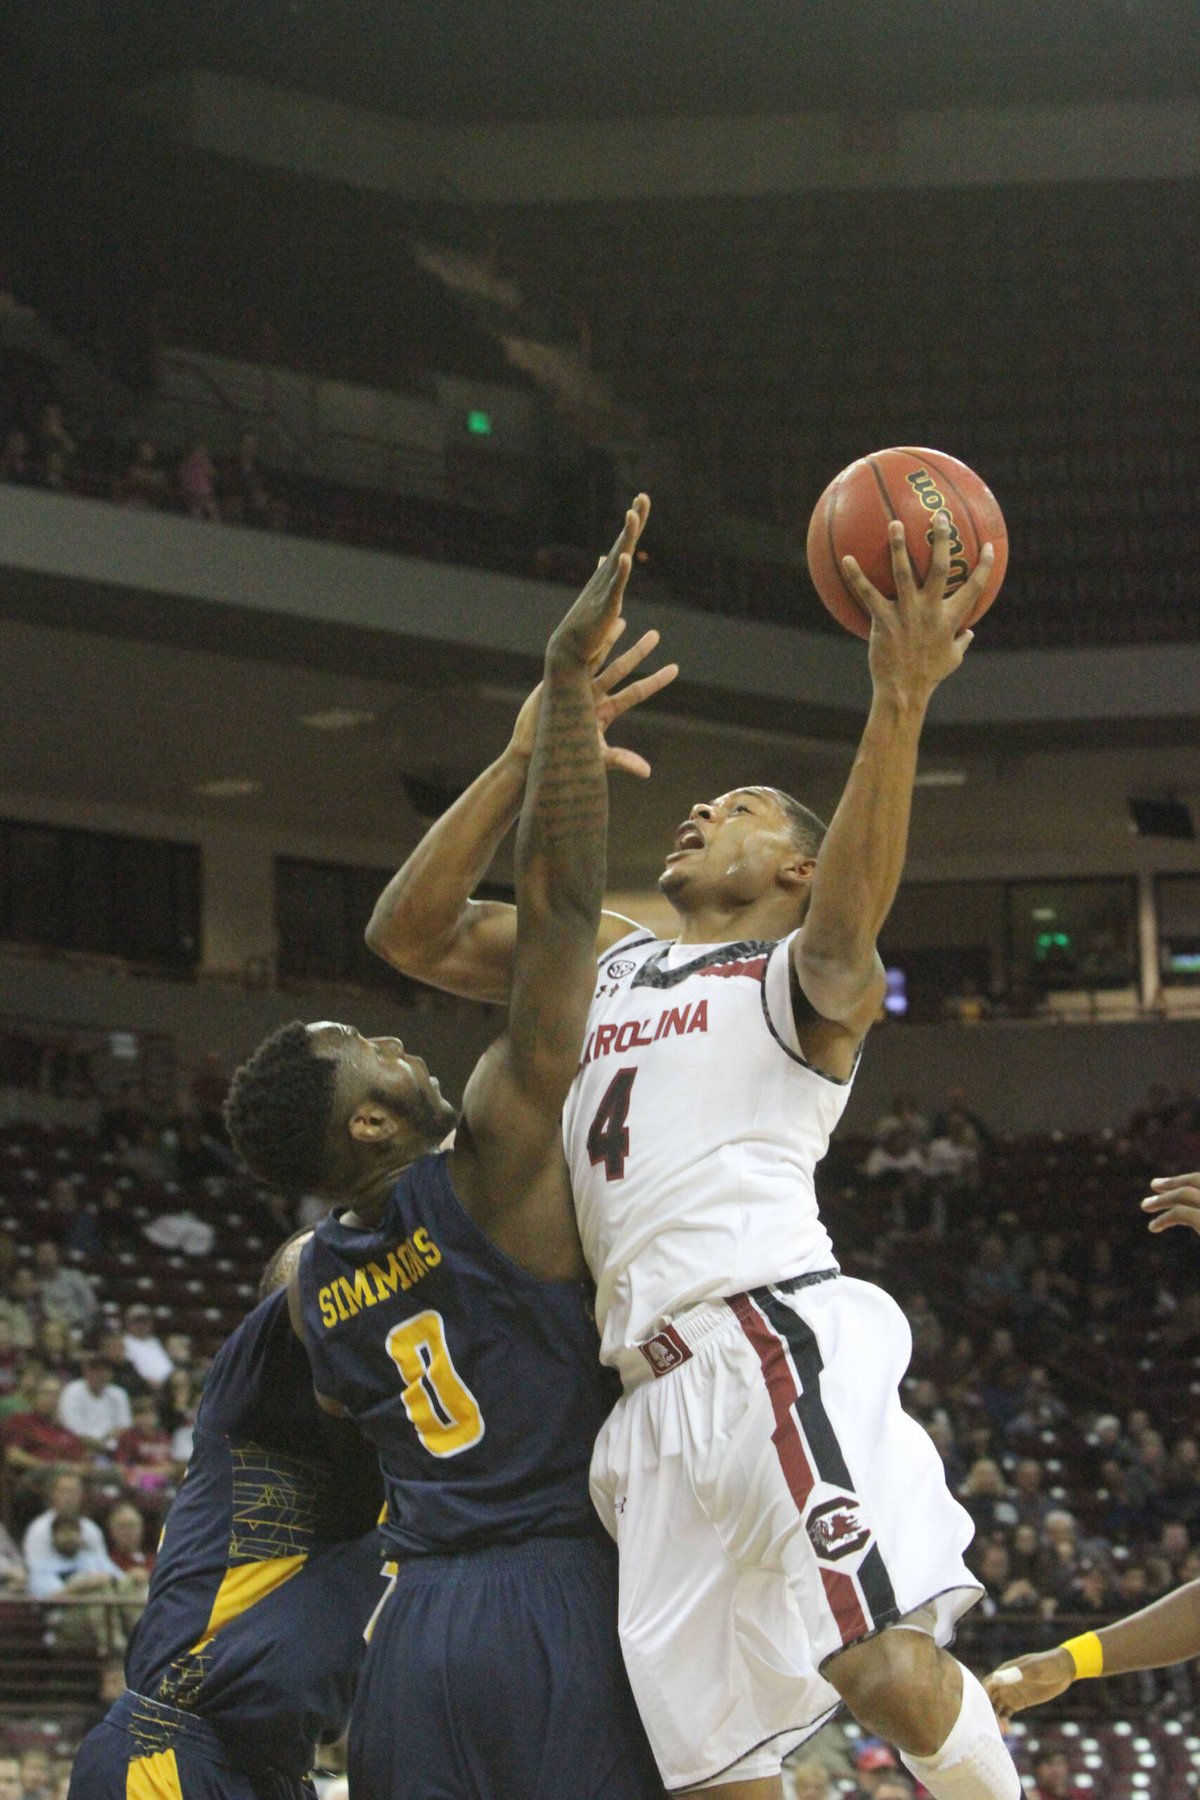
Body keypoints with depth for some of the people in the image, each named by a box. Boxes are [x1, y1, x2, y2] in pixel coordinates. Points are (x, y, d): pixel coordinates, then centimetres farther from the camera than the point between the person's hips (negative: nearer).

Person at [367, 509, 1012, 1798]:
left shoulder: (808, 977, 12)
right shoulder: (605, 961, 30)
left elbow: (846, 923, -13)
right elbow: (407, 933, 20)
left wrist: (900, 704, -26)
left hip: (777, 1340, -6)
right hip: (658, 1390, 6)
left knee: (889, 1671, -27)